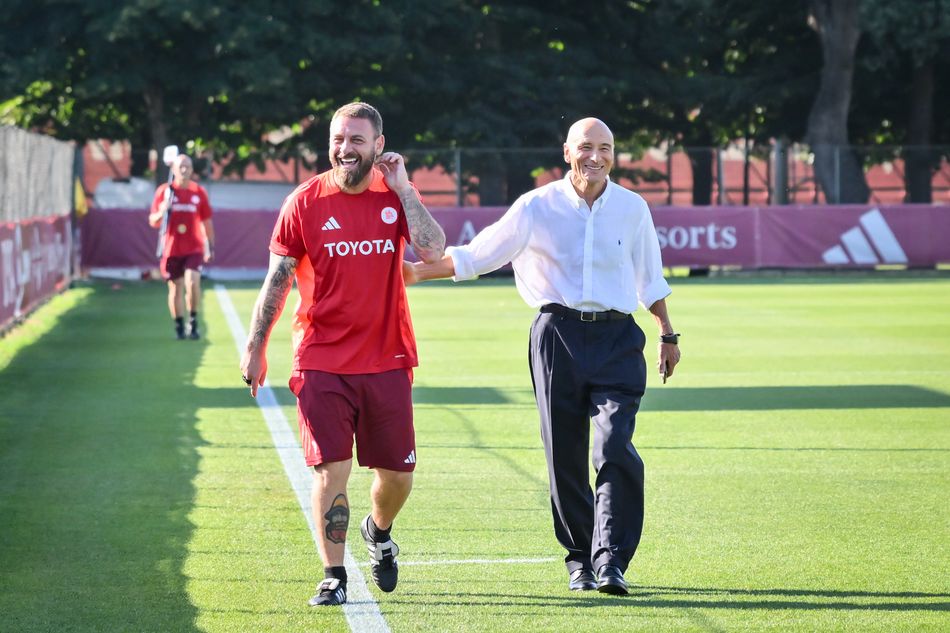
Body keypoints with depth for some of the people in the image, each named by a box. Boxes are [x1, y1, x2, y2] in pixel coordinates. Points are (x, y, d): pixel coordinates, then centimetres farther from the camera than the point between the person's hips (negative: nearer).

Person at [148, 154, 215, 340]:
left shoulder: (199, 192, 5)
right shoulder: (164, 191, 2)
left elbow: (206, 221, 14)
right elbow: (152, 221, 4)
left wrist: (210, 246, 13)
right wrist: (161, 213, -17)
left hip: (194, 248, 0)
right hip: (172, 248, 0)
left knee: (192, 282, -19)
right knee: (176, 288, 4)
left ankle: (193, 320, -2)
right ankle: (179, 326, 17)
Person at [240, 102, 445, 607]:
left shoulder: (397, 195, 3)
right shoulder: (306, 202, -1)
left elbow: (433, 251, -14)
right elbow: (277, 281, 3)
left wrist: (401, 187, -12)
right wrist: (255, 349, 2)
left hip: (387, 361, 2)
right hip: (322, 364, -2)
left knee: (397, 472, 9)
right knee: (331, 471, -7)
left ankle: (379, 531, 40)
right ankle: (333, 577, 4)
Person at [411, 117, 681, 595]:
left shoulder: (633, 209, 7)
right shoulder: (537, 207, 1)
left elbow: (649, 278, 20)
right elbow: (475, 256, 3)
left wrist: (668, 335, 25)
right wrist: (415, 272, -4)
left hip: (616, 339, 0)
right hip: (558, 336, 0)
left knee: (615, 449, -15)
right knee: (565, 456, 2)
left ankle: (610, 562, -15)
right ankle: (579, 559, 15)